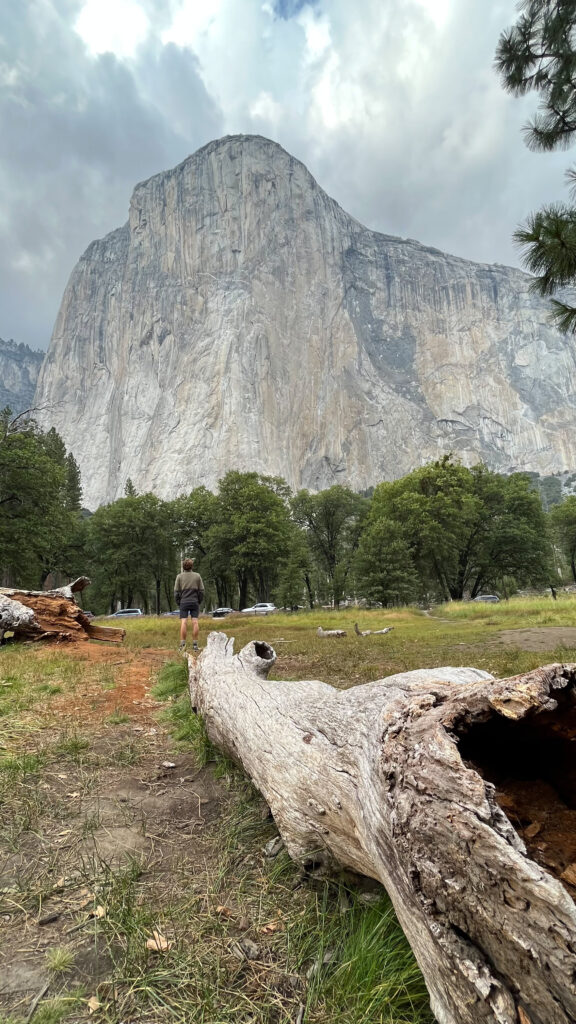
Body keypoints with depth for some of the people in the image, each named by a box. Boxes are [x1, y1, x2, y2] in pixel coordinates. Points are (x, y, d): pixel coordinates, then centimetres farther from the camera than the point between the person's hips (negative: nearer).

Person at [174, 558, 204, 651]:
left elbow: (176, 591, 1)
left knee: (183, 622, -3)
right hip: (194, 602, 1)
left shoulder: (179, 576, 1)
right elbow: (201, 591, 2)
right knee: (195, 622, -1)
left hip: (183, 602, 0)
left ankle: (182, 644, -6)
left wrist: (178, 603, 11)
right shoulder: (197, 576, 3)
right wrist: (199, 602, 12)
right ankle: (195, 644, 0)